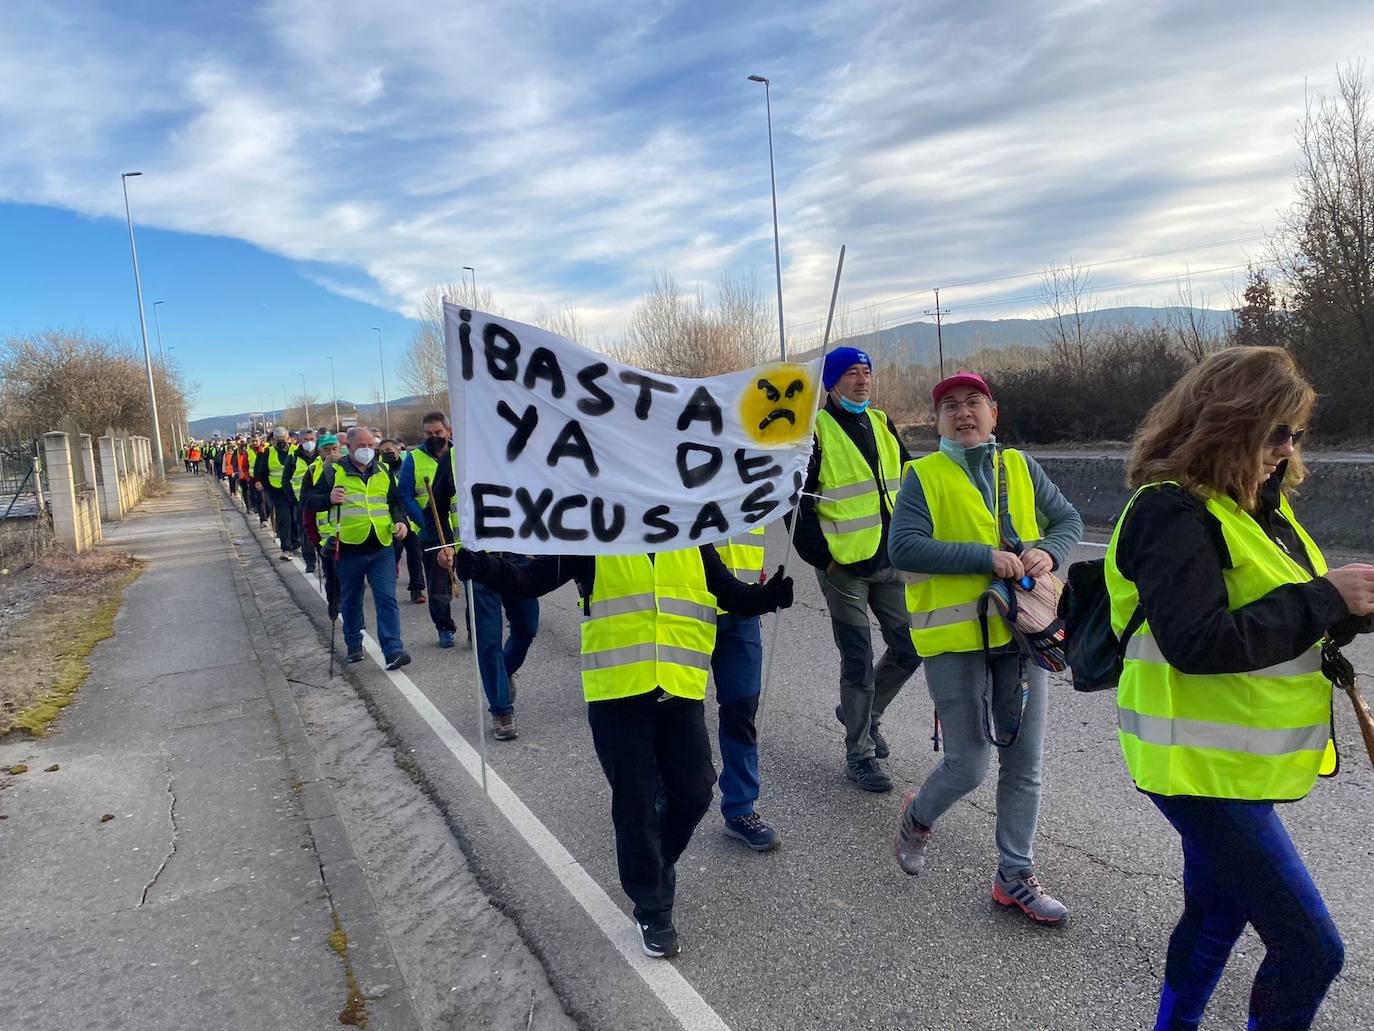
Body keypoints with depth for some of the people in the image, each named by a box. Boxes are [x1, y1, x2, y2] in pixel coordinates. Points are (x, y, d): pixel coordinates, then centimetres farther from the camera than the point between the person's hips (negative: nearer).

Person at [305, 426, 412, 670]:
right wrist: (329, 499, -20)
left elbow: (395, 501, 21)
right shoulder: (334, 472, 2)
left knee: (387, 599, -7)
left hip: (382, 548, 1)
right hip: (350, 549, -1)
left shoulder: (383, 472, 12)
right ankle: (354, 645, 31)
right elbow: (312, 500, 1)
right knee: (351, 601, 13)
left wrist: (401, 521, 3)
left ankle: (393, 651, -10)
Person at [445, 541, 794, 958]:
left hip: (682, 692, 3)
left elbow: (731, 594, 13)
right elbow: (530, 579, -3)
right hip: (618, 695, -3)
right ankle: (652, 910, 23)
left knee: (693, 792, 5)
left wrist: (773, 593, -7)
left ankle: (654, 865, 36)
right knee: (636, 802, 4)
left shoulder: (693, 542, 8)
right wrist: (473, 564, -18)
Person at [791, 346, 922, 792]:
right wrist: (821, 555, -14)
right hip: (843, 567, -6)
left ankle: (862, 712, 35)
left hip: (889, 562, 6)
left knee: (909, 649, 11)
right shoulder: (814, 431, -8)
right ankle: (859, 755, 17)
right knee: (859, 662, 1)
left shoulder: (882, 425, 11)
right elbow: (797, 501, -11)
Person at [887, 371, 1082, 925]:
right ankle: (918, 816, 32)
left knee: (1024, 760, 11)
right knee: (968, 763, -1)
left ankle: (1015, 875, 27)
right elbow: (903, 547, -16)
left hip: (1022, 630, 5)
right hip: (956, 635, -4)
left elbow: (1068, 519, 15)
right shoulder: (925, 475, -4)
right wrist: (986, 557, -21)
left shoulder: (1020, 466, 9)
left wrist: (1049, 551, -8)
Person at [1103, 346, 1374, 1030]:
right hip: (1201, 767, -9)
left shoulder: (1257, 505, 10)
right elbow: (1195, 641, -28)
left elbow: (1278, 621, 14)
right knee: (1310, 949, -3)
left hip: (1238, 761, 9)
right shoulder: (1172, 512, -19)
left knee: (1216, 916, 22)